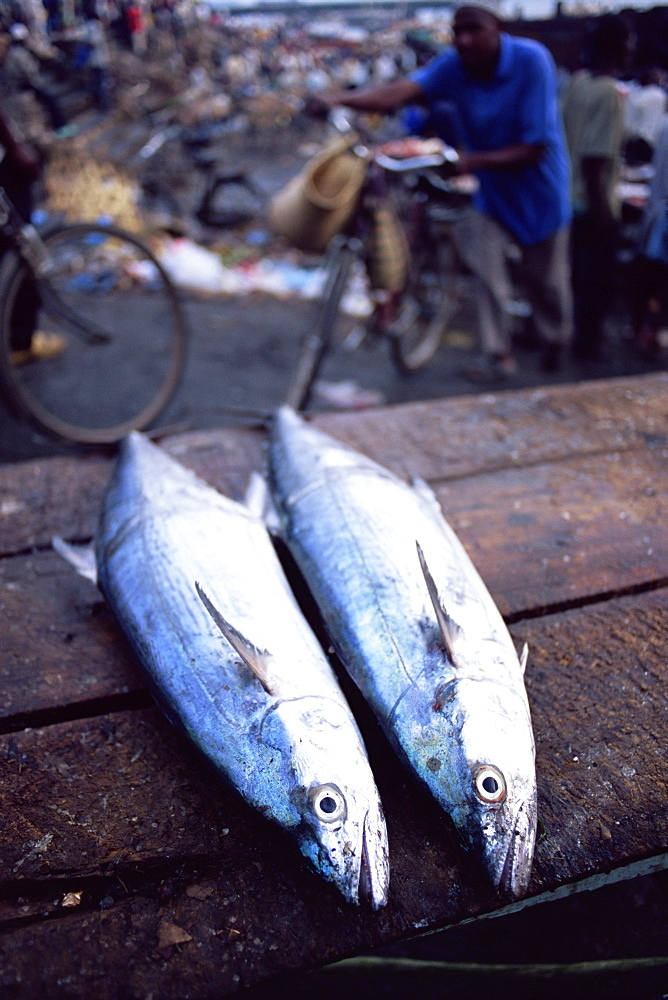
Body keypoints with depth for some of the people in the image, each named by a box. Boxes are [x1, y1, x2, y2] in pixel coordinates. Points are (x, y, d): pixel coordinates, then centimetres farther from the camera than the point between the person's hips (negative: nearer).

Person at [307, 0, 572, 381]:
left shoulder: (532, 60, -27)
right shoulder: (453, 65, -17)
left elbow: (535, 147, -28)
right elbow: (401, 91, -35)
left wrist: (473, 161, -37)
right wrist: (341, 99, -52)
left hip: (538, 185, -3)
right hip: (492, 188, 3)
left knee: (545, 277, 10)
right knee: (488, 271, -4)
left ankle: (556, 341, 38)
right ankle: (499, 355, 13)